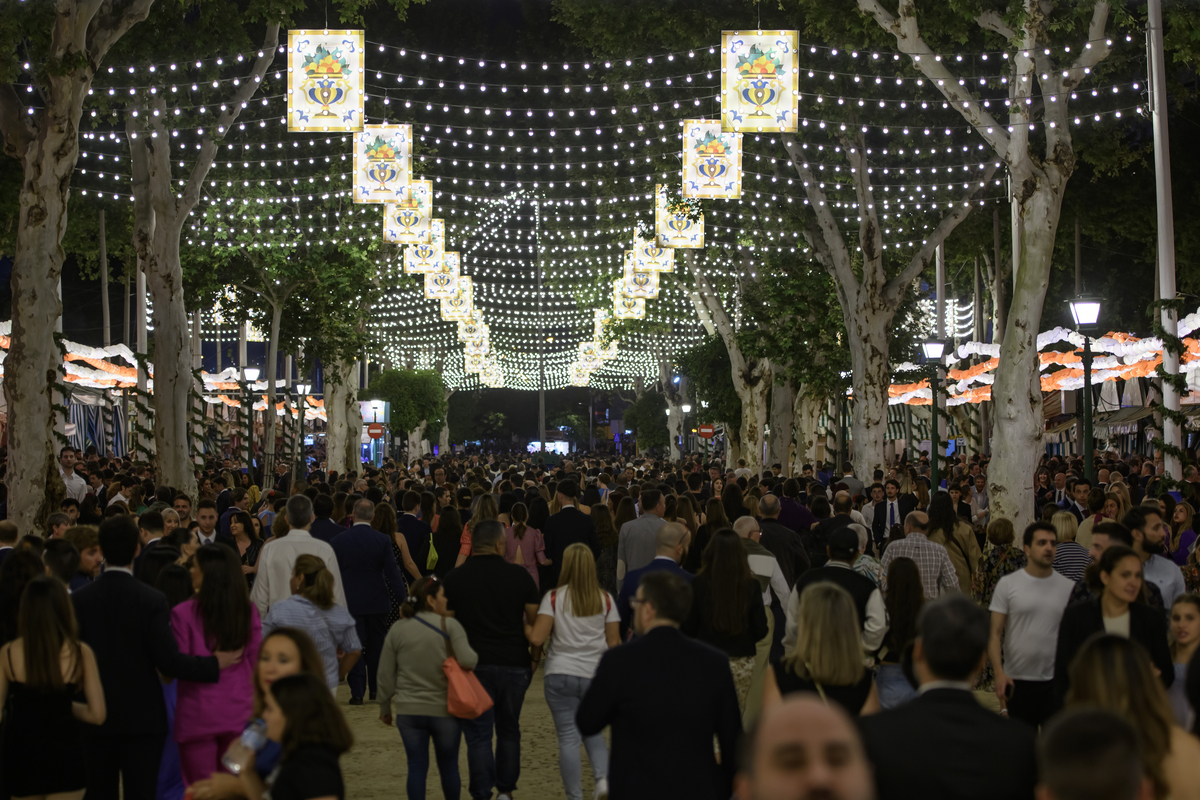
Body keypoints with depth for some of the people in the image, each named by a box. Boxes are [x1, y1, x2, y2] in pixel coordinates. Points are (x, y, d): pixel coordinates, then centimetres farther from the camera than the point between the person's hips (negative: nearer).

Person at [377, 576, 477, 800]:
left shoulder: (397, 629, 2)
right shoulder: (449, 625, -8)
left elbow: (386, 675, 5)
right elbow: (467, 660, -21)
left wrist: (385, 708, 16)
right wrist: (475, 657, 2)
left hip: (408, 712, 2)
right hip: (445, 711, -2)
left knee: (417, 767, 6)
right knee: (448, 766, 14)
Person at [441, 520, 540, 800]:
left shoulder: (454, 578, -2)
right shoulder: (519, 575, -2)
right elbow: (535, 622, 1)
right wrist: (535, 658, 12)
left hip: (474, 664, -1)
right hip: (514, 664, 1)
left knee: (478, 734, 3)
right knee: (509, 730, 16)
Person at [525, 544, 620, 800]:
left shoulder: (554, 597, -5)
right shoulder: (605, 599, 1)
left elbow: (537, 638, -12)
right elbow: (614, 643, 1)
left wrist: (524, 628, 8)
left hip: (560, 675, -2)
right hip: (595, 675, 2)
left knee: (568, 738, 5)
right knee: (593, 732, 19)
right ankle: (602, 777, -5)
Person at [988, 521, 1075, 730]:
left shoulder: (1069, 587, 5)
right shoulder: (1007, 584, 0)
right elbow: (994, 634, -2)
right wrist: (999, 672, -16)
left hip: (1056, 681, 1)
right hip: (1017, 680, -1)